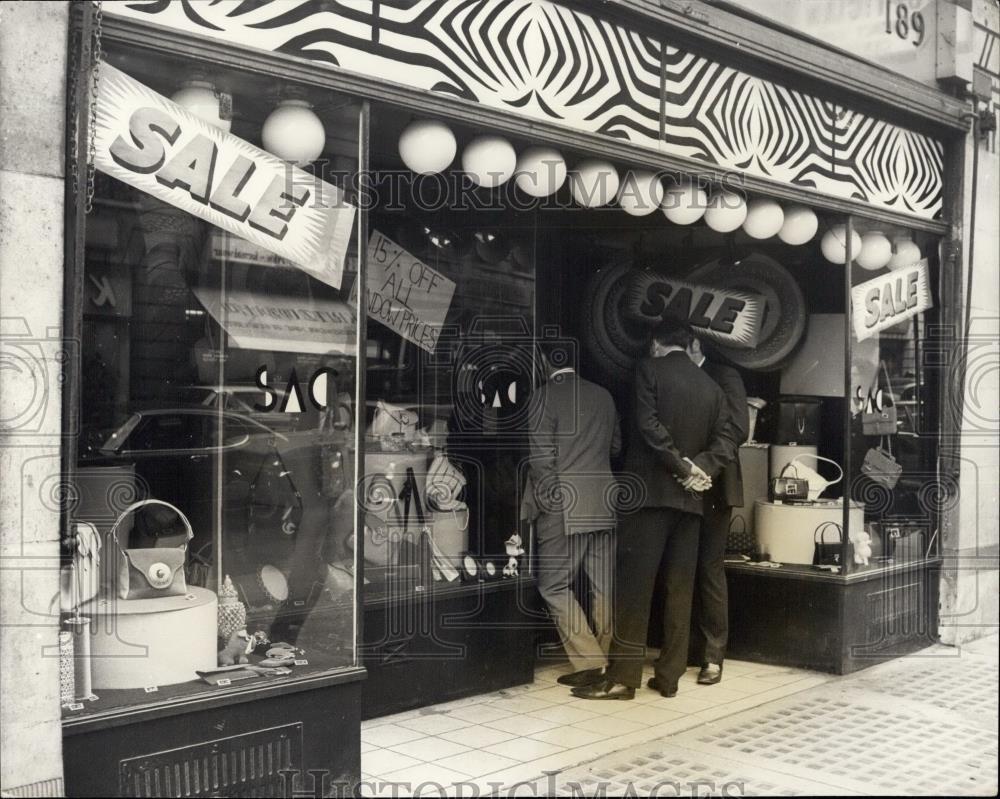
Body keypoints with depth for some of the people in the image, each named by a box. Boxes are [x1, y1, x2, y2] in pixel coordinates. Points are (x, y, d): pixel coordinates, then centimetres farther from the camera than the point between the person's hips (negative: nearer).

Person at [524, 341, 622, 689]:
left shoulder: (546, 396, -8)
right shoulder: (603, 396, 9)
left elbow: (541, 458, -11)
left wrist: (544, 502, -2)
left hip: (565, 506, -6)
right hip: (605, 503, 6)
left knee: (553, 585, 3)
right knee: (603, 586, 10)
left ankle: (588, 661, -2)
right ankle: (609, 659, 13)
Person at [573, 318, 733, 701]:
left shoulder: (649, 369, -2)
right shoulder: (712, 387, 12)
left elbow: (649, 425, -13)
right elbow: (719, 445, 6)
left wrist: (683, 467, -7)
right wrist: (697, 470, -4)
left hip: (649, 491, -5)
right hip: (689, 498, 5)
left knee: (634, 585, -4)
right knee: (680, 588, 7)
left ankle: (623, 676, -4)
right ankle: (669, 676, 10)